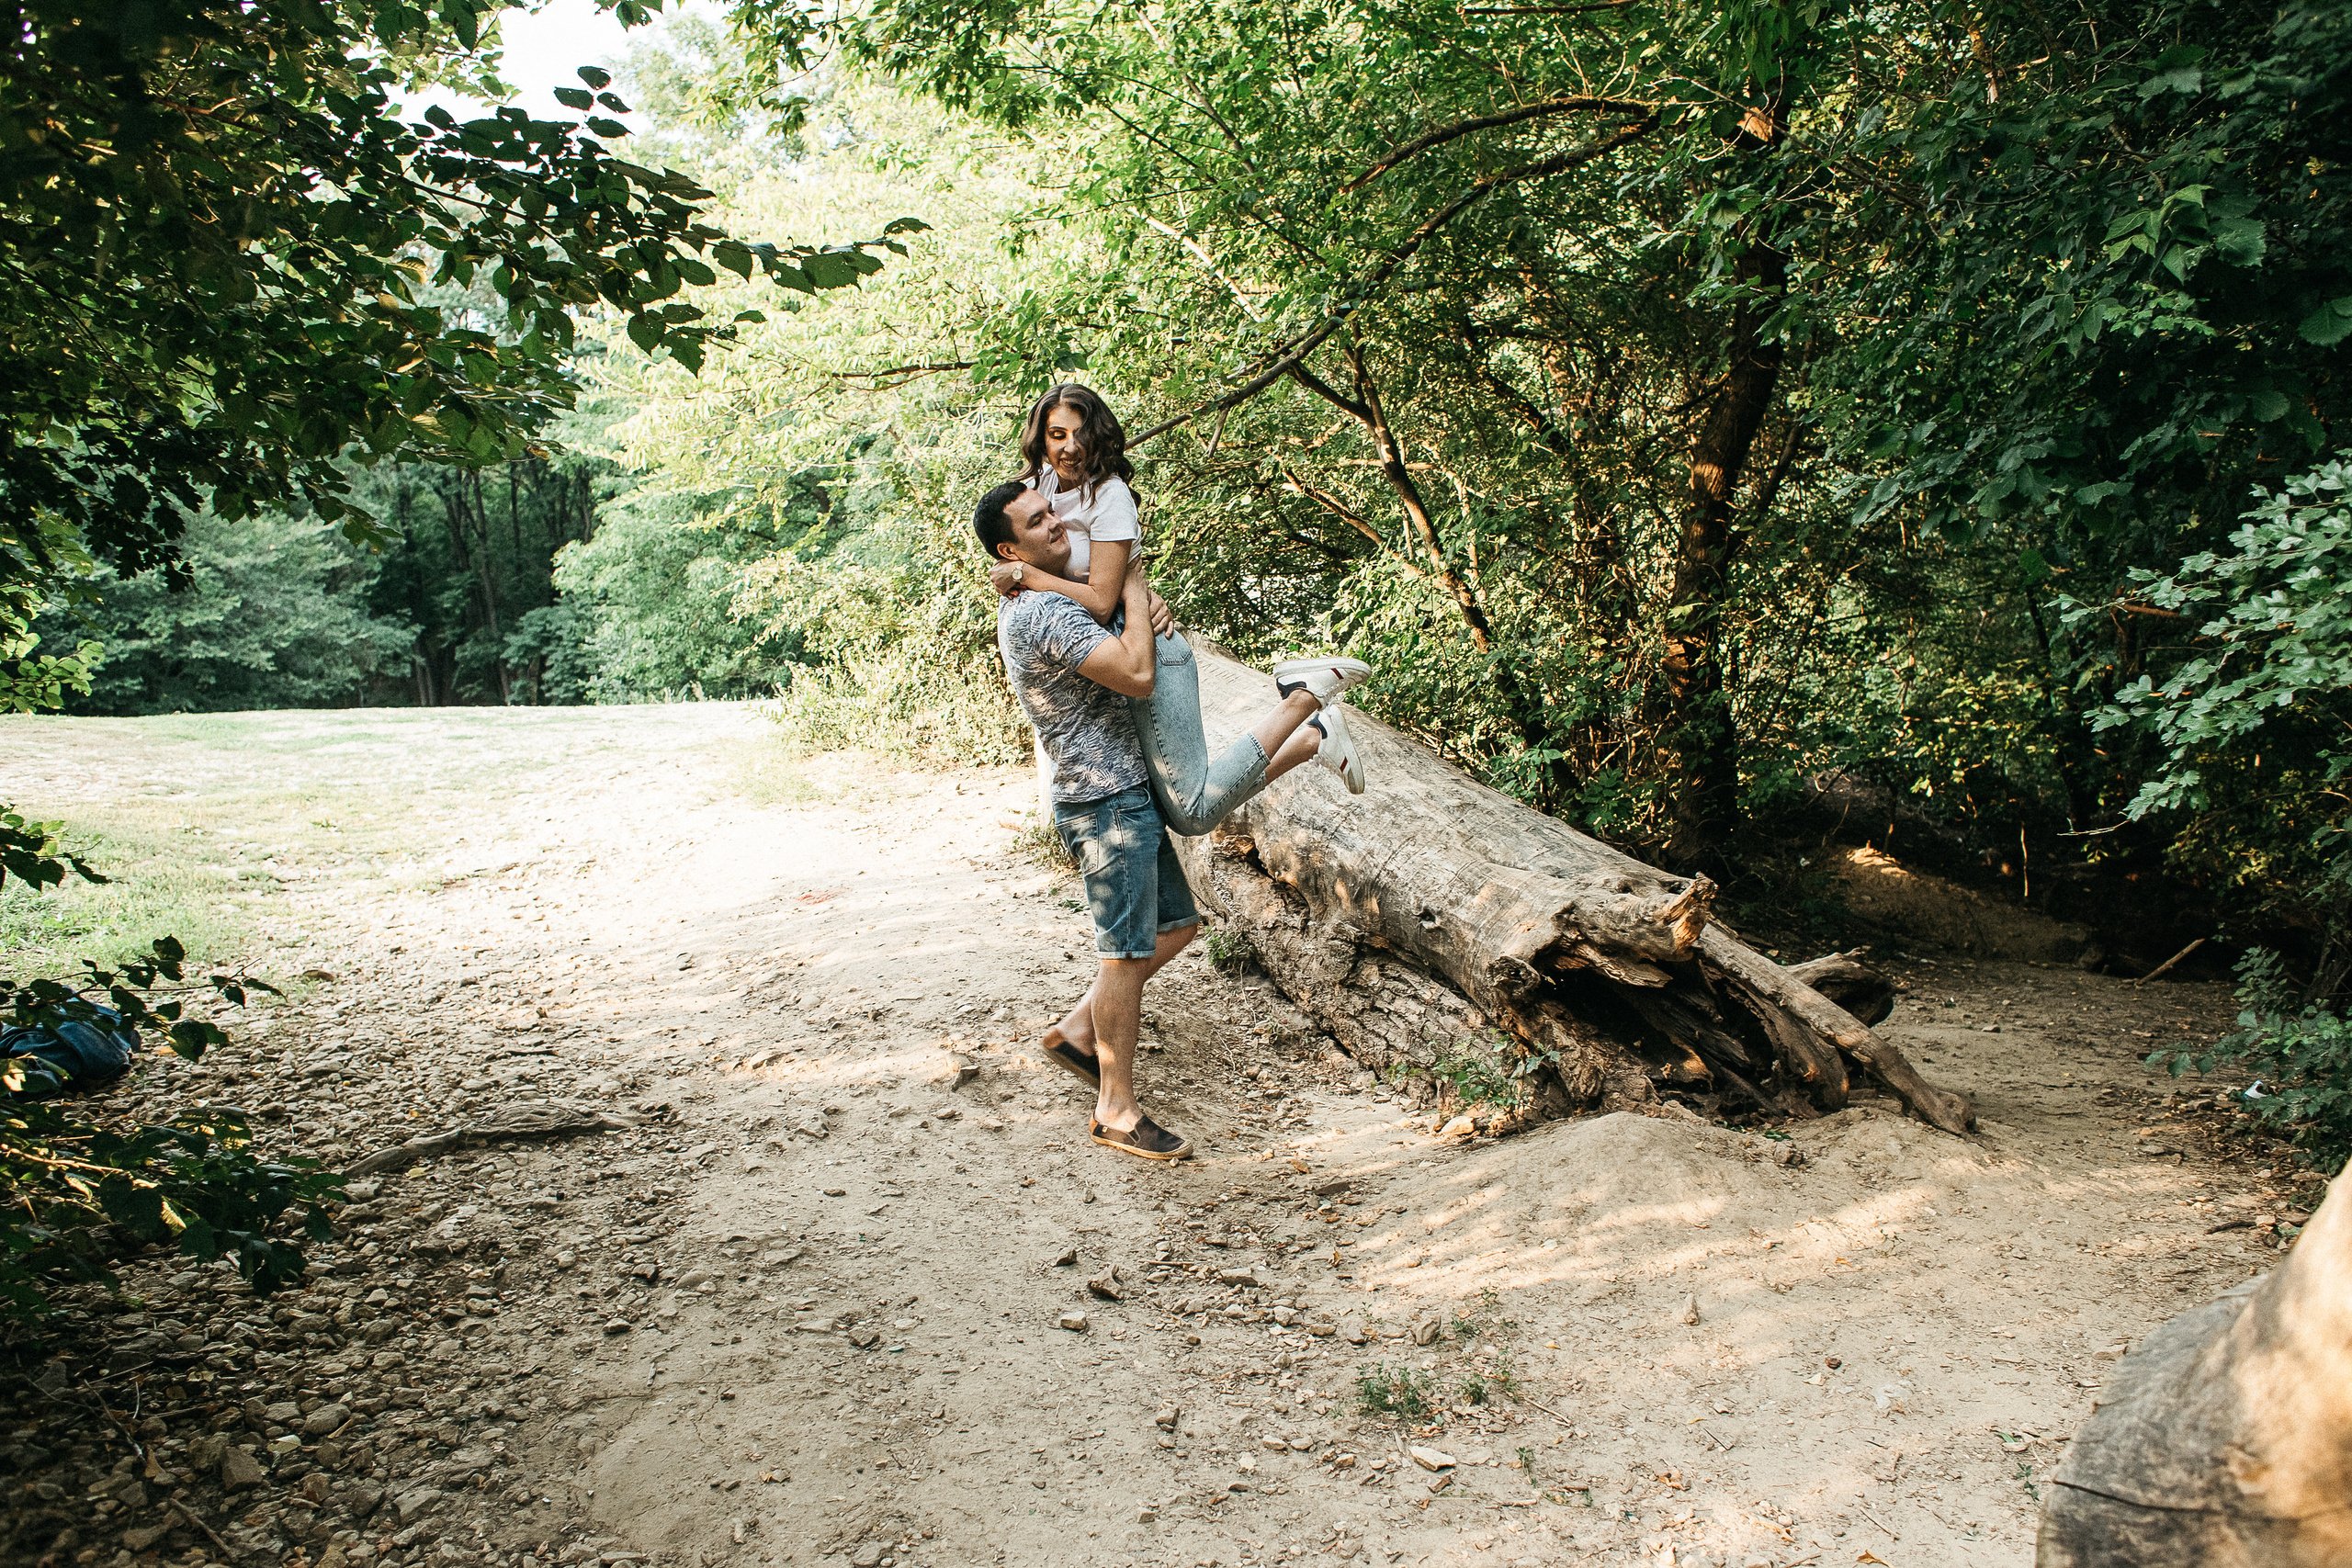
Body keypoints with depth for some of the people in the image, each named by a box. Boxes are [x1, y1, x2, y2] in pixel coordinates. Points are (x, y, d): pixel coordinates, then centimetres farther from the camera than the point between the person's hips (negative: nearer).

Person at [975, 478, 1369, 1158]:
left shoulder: (1044, 602, 12)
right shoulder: (1042, 613, -21)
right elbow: (1137, 674, -27)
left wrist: (1142, 603, 2)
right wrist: (1134, 588, -12)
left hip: (1129, 796, 10)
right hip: (1105, 804, -10)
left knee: (1175, 925, 17)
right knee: (1128, 951, -3)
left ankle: (1079, 1031, 25)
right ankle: (1117, 1110, 7)